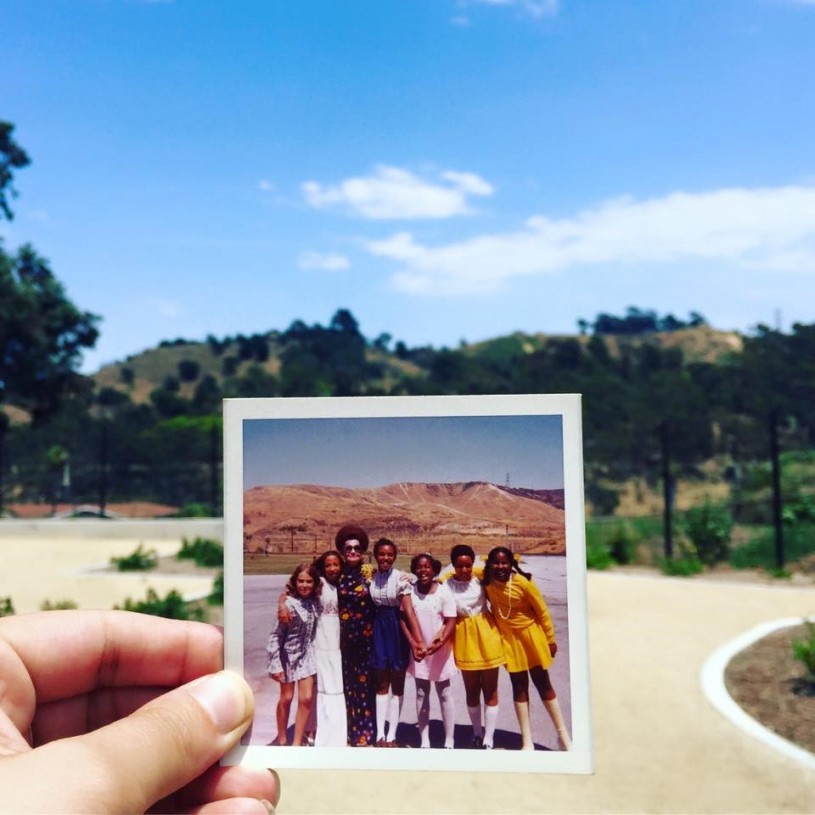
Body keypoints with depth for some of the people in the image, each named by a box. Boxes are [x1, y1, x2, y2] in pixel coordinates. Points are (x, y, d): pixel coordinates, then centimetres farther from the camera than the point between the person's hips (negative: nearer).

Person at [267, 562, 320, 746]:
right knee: (286, 698, 10)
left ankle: (297, 743, 13)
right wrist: (275, 664, -18)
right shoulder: (289, 604, -21)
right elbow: (276, 635, -18)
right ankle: (282, 740, 29)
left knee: (306, 698, 0)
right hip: (288, 654, -4)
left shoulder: (314, 601, -5)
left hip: (306, 654, 4)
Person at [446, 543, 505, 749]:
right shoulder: (446, 585, -11)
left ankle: (488, 740, 16)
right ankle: (477, 734, 33)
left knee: (490, 690, 6)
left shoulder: (481, 579, -7)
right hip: (464, 638, 0)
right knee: (471, 690, 14)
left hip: (486, 634, 0)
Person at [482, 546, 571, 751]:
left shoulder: (522, 582, -25)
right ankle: (527, 741, 16)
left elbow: (542, 610, -13)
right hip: (508, 637, 3)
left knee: (543, 683, 7)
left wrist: (550, 639, -6)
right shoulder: (487, 580, -15)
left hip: (530, 634, -3)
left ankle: (563, 734, 21)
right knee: (519, 685, 8)